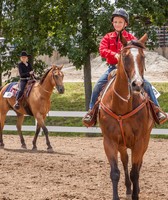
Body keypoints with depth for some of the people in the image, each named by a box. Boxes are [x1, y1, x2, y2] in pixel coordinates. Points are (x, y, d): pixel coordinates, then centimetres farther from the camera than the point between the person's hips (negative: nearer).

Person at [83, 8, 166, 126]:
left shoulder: (131, 38, 4)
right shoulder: (108, 37, 5)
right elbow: (102, 50, -9)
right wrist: (115, 54, -27)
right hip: (113, 67, 0)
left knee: (146, 85, -15)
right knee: (98, 85, -18)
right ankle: (92, 111, -5)